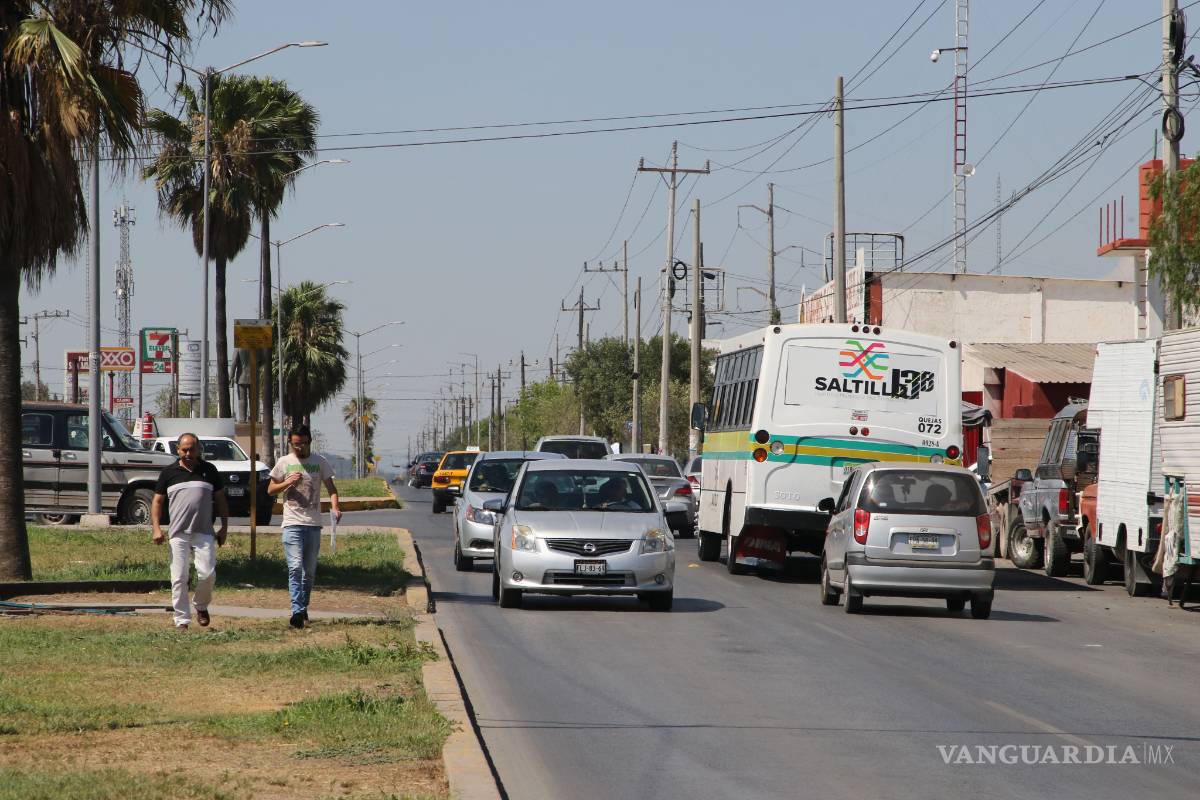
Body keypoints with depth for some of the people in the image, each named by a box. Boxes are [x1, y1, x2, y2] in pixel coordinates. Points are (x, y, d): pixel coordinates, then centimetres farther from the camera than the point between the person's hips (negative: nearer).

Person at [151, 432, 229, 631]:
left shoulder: (209, 471, 9)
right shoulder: (169, 473, 7)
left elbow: (221, 499, 14)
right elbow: (157, 501, 10)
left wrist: (224, 527, 9)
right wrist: (156, 528, -2)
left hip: (204, 533, 0)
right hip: (178, 533, 0)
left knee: (207, 574, -8)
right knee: (179, 579, -3)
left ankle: (201, 606, 20)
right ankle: (182, 620, 3)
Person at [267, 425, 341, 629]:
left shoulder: (320, 463, 7)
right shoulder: (284, 463, 5)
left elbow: (331, 487, 6)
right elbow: (270, 490, 11)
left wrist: (335, 506, -14)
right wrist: (288, 482, -9)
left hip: (313, 524, 2)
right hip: (292, 523, -2)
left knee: (310, 571, 8)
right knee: (295, 567, -16)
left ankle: (303, 608, 22)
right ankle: (297, 611, -24)